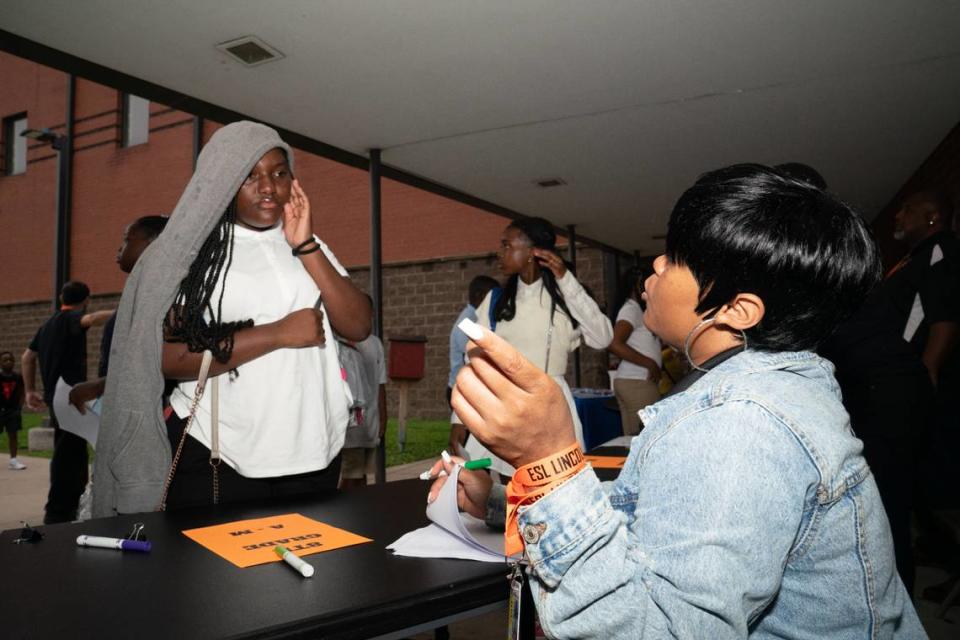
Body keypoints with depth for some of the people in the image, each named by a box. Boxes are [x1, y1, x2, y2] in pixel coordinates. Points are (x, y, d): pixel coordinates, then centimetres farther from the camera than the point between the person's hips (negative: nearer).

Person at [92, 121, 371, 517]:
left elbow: (358, 327, -2)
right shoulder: (189, 250, -4)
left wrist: (305, 246, -9)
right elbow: (167, 358, -13)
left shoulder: (307, 245, 8)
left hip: (313, 455, 5)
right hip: (216, 459, -4)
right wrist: (278, 333, -18)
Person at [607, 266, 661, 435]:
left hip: (631, 381, 9)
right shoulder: (631, 309, -9)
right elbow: (614, 344, -22)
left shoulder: (637, 309, 19)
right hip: (638, 382, -9)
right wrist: (650, 364, -18)